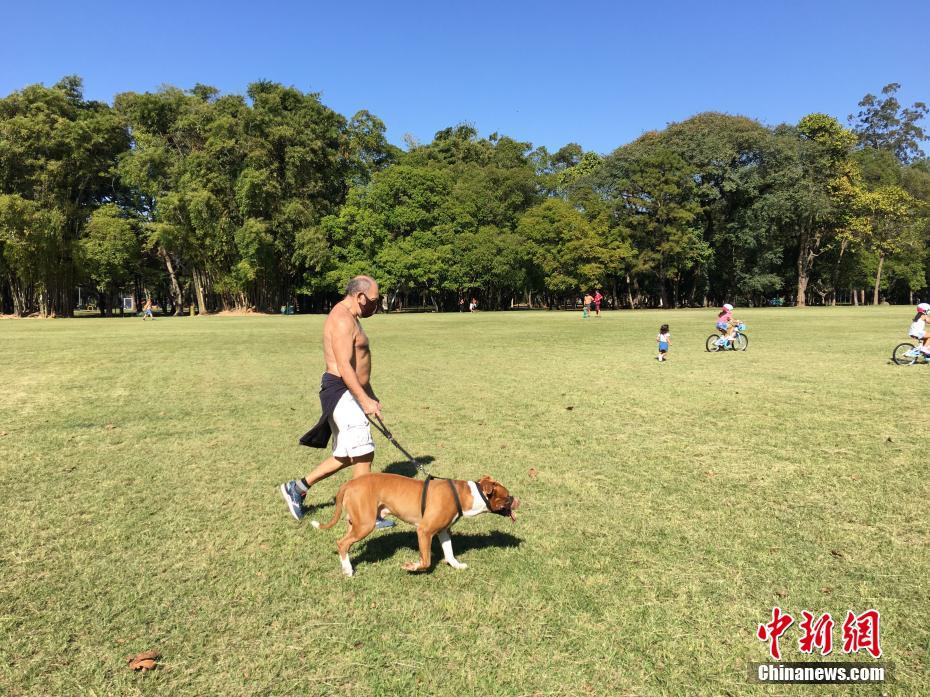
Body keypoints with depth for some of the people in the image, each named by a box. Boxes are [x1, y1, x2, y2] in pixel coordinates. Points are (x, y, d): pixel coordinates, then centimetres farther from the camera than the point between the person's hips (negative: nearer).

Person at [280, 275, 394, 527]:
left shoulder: (349, 318, 18)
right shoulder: (342, 319, -16)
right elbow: (344, 367, -23)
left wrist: (370, 396, 23)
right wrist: (365, 400, -24)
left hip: (350, 394, 11)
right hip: (342, 393, -11)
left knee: (345, 456, 15)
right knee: (363, 454, -5)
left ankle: (297, 488, 26)